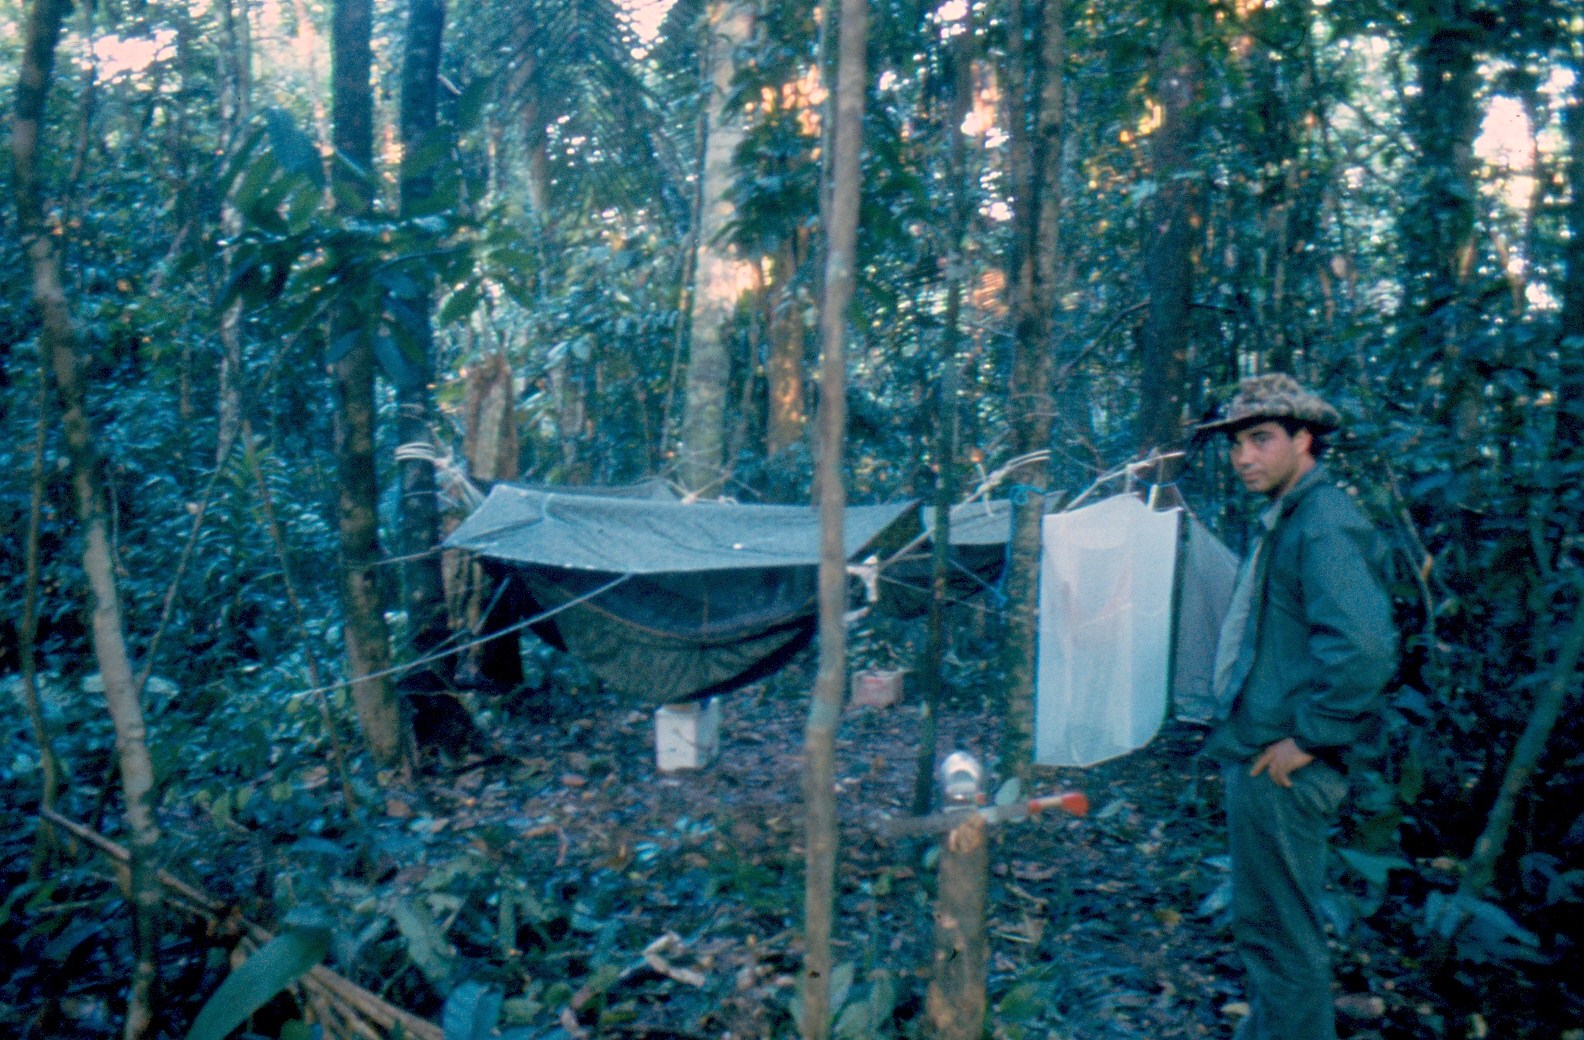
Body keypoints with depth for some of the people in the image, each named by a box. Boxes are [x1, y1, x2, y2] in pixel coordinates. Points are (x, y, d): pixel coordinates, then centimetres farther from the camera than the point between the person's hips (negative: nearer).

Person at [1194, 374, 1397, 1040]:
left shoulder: (1324, 524, -18)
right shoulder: (1280, 521, 14)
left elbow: (1364, 649, -29)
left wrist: (1307, 737, -21)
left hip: (1281, 768, -10)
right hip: (1256, 756, 10)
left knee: (1277, 930, 1)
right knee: (1267, 924, 22)